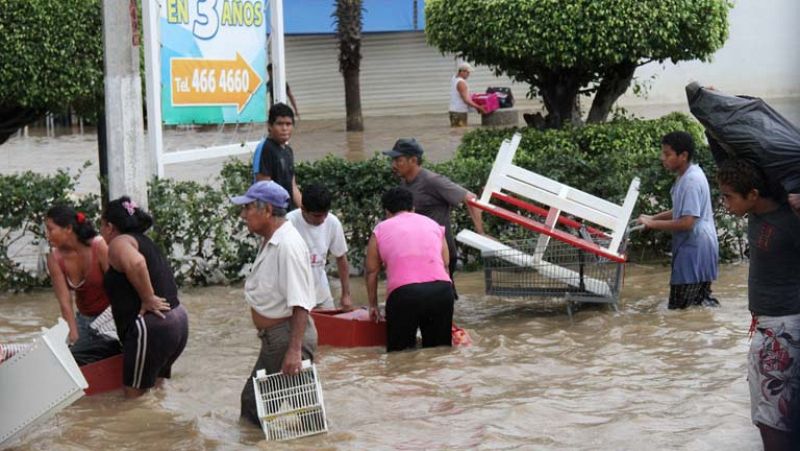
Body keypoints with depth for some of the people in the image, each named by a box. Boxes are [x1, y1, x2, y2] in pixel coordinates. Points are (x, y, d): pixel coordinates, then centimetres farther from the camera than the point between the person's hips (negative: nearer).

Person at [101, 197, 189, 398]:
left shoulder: (119, 242, -8)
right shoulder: (143, 241, 21)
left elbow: (135, 262, -30)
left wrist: (148, 299, -22)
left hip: (151, 326, -9)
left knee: (134, 396, 0)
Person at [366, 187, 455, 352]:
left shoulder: (380, 230, 16)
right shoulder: (434, 225, 24)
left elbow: (372, 272, 18)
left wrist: (373, 305, 28)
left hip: (403, 293, -3)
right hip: (441, 289, 3)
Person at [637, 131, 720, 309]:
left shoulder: (691, 181, -20)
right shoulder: (687, 176, 10)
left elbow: (687, 222, -24)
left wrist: (653, 224, -17)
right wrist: (653, 217, 10)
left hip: (694, 248, -10)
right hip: (692, 246, 10)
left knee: (679, 308, -5)